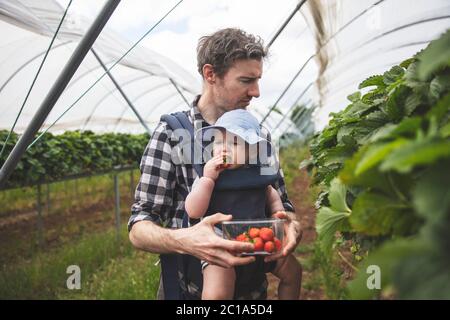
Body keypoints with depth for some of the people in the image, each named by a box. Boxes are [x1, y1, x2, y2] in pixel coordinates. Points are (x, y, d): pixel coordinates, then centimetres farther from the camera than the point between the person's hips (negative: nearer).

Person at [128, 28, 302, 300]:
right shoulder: (173, 133, -14)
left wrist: (293, 225, -19)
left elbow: (281, 202, 4)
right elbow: (139, 228, -17)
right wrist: (184, 240, -37)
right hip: (189, 288, -4)